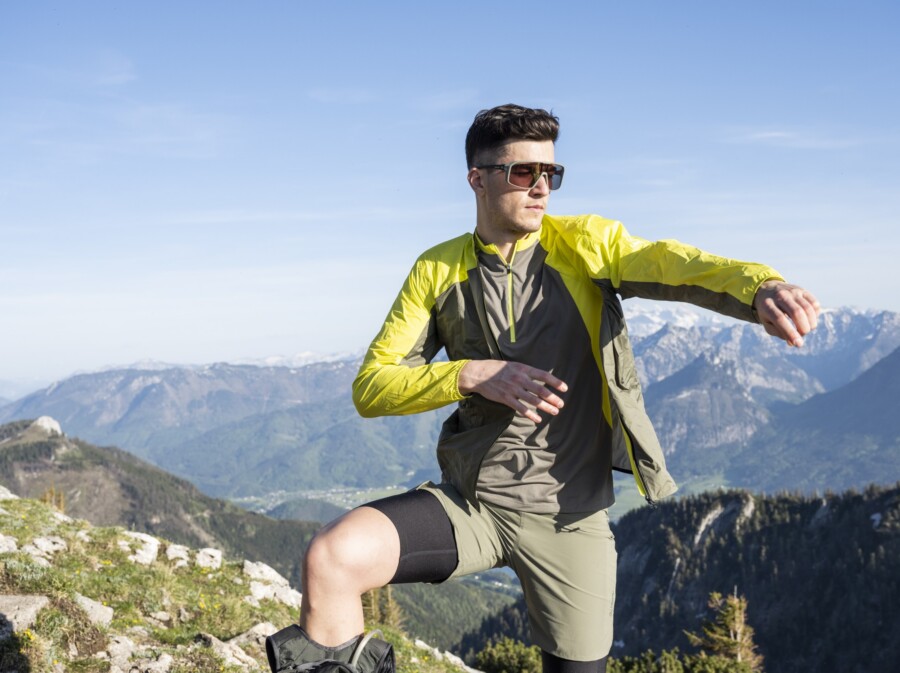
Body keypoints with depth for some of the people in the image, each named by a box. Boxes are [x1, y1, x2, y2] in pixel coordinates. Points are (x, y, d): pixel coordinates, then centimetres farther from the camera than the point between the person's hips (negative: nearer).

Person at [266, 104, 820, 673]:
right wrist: (472, 375, -18)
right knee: (331, 557, -24)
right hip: (469, 502, 1)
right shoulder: (438, 270, 2)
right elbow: (370, 386, -2)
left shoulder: (583, 243, -3)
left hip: (570, 518, 0)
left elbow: (673, 264, -22)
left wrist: (760, 286, -43)